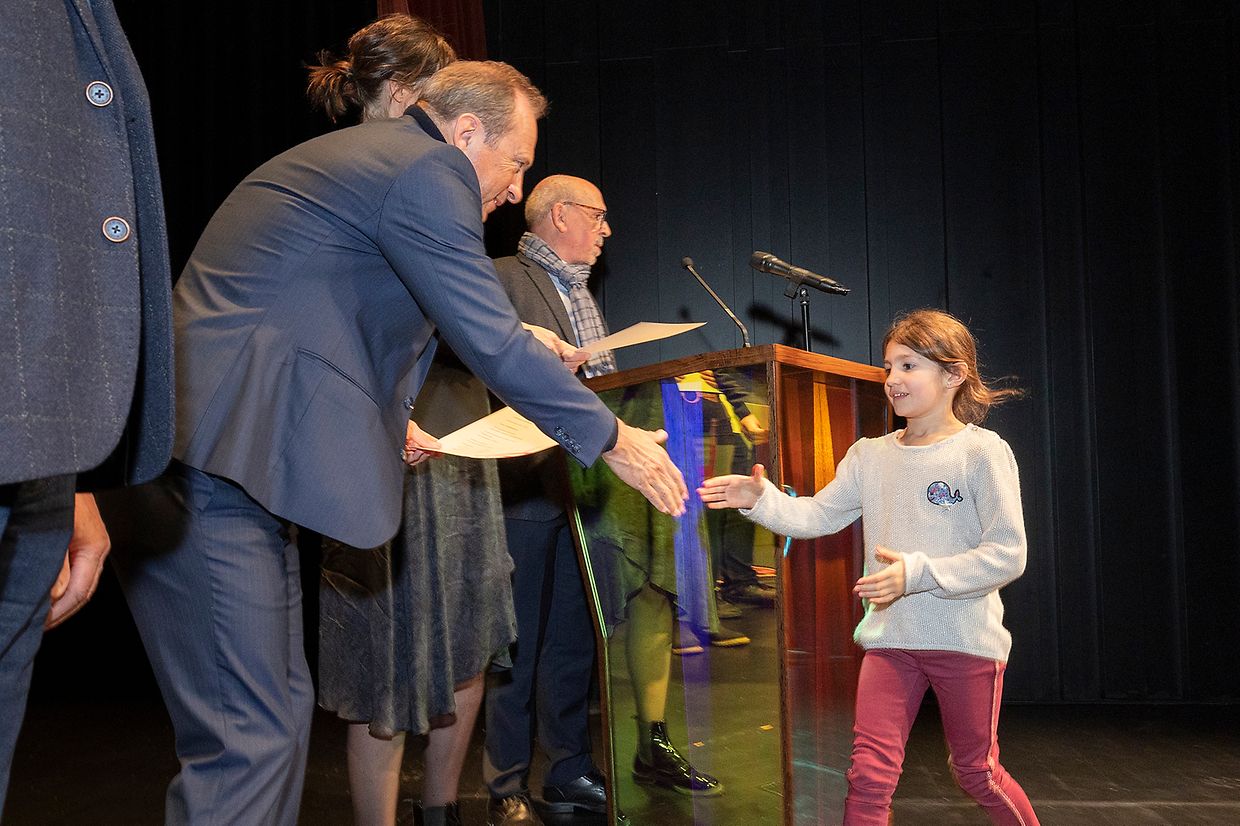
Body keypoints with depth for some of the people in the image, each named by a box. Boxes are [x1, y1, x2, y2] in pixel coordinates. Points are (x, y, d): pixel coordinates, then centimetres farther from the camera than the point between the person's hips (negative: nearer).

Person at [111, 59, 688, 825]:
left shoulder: (357, 156, 25)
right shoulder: (428, 170, -7)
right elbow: (493, 344, -12)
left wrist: (387, 419, 25)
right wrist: (615, 441, -1)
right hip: (208, 465, -11)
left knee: (280, 716, 13)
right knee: (247, 740, -9)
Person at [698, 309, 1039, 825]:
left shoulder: (982, 452, -11)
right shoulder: (869, 456, 5)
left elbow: (1007, 554, -15)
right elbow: (816, 516, 4)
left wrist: (917, 573, -23)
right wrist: (762, 500, -15)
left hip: (966, 640, -3)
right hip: (890, 637, 4)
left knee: (976, 772, 14)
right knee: (869, 774, -2)